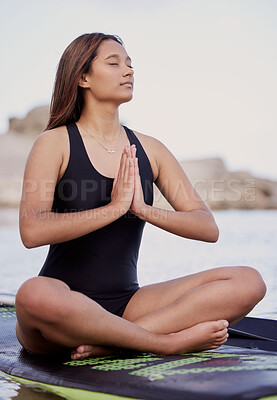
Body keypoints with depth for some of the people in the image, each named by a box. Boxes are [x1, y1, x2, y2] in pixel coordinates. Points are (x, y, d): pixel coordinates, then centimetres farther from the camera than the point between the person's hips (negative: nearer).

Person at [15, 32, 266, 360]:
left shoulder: (149, 150, 10)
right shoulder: (55, 143, -2)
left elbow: (208, 228, 3)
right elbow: (32, 231, -18)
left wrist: (144, 210, -13)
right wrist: (114, 208, -18)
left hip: (127, 305, 4)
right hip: (66, 311, -4)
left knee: (249, 282, -12)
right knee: (35, 295, -41)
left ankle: (111, 341, -21)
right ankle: (170, 341, -21)